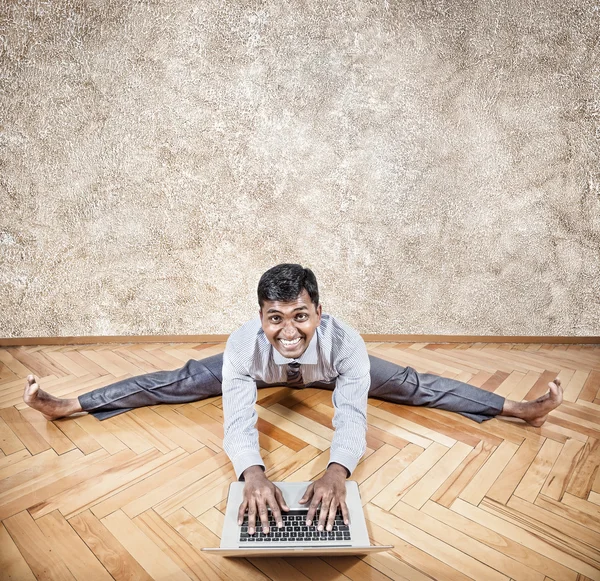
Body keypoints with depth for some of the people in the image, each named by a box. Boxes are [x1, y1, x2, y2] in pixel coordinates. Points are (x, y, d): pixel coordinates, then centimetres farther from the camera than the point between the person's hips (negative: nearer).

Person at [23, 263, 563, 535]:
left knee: (413, 386, -4)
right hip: (261, 373, 1)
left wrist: (336, 471, -67)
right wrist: (253, 474, -64)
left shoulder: (346, 343, -44)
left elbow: (352, 416, -49)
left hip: (326, 372, 0)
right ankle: (66, 405, 16)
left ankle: (518, 408, 12)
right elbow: (238, 421, -46)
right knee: (178, 384, -1)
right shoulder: (243, 346, -43)